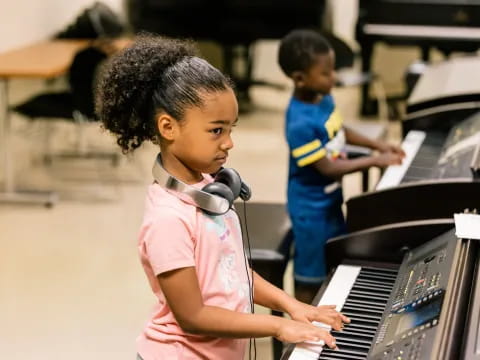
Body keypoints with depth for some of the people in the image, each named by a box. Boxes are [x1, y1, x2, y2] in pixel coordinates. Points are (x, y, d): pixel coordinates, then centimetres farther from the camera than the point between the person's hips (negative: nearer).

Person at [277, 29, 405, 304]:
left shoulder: (323, 97, -5)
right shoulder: (301, 123, -31)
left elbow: (340, 131, 14)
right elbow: (327, 168, -27)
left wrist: (378, 145, 5)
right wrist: (375, 161, -22)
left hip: (331, 199, 9)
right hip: (311, 207, -9)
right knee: (311, 276, 8)